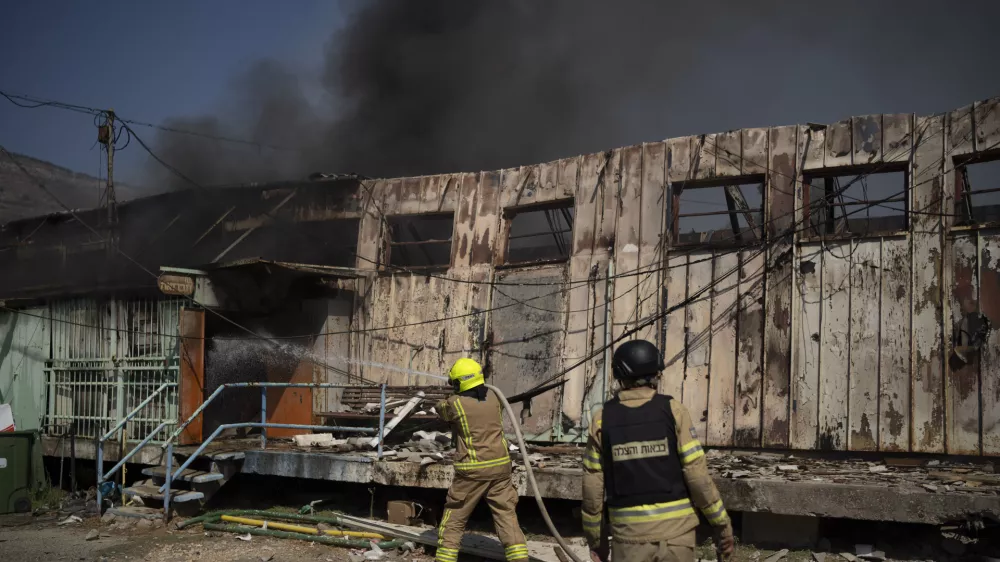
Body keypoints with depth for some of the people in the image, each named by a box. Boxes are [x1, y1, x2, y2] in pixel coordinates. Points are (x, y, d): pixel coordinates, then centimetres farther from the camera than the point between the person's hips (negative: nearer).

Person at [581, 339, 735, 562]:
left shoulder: (602, 419, -1)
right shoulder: (673, 410, -5)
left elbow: (593, 486, 0)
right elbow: (697, 473, -9)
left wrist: (595, 537, 10)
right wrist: (722, 523, 1)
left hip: (630, 532, 1)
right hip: (675, 527, 0)